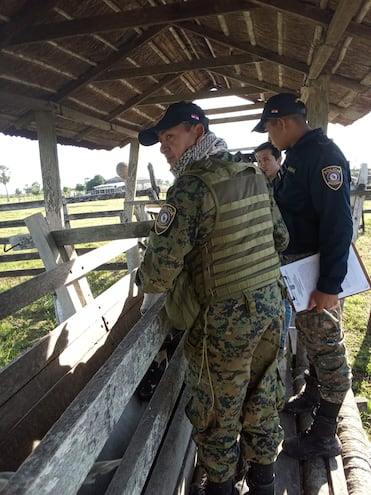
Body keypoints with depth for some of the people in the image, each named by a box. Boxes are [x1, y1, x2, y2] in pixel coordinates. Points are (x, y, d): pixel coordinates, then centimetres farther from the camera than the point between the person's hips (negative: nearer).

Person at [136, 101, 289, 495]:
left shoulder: (192, 186, -20)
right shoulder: (254, 177, 4)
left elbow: (161, 270, -23)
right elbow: (281, 238, 12)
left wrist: (142, 278, -1)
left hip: (224, 319, -7)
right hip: (270, 307, 8)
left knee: (218, 413, 14)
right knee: (260, 399, 23)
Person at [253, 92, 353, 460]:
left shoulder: (324, 155, -19)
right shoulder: (296, 156, 12)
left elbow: (338, 223, -25)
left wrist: (330, 285, -26)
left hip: (318, 272, -9)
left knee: (327, 346, 2)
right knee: (310, 337, 23)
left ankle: (325, 436, 16)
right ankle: (312, 395, 44)